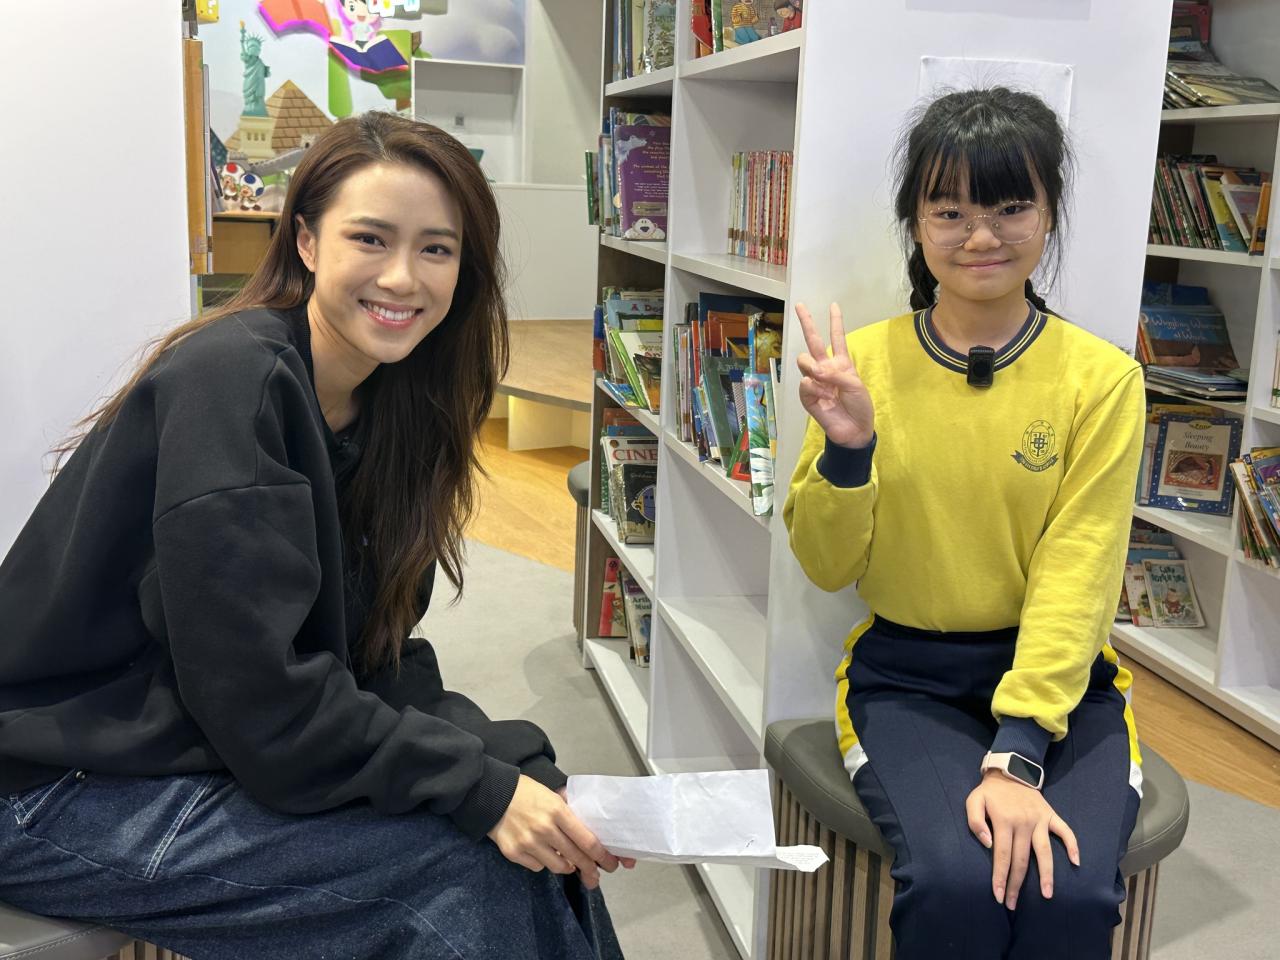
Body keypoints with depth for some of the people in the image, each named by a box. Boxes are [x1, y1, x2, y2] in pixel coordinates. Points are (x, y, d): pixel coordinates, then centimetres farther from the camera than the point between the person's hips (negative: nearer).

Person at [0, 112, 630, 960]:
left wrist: (518, 764, -13)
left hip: (222, 753, 7)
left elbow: (374, 658, 0)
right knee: (469, 858, -18)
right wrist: (481, 789, -23)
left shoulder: (384, 406, 3)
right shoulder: (233, 380, -22)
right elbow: (258, 696, -25)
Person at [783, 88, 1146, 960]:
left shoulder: (1101, 377, -5)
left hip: (1058, 674, 0)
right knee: (955, 883, -26)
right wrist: (847, 449, -18)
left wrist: (1016, 752, -21)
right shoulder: (866, 360, -1)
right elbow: (826, 568, 1)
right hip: (906, 675, 0)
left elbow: (1076, 576, -10)